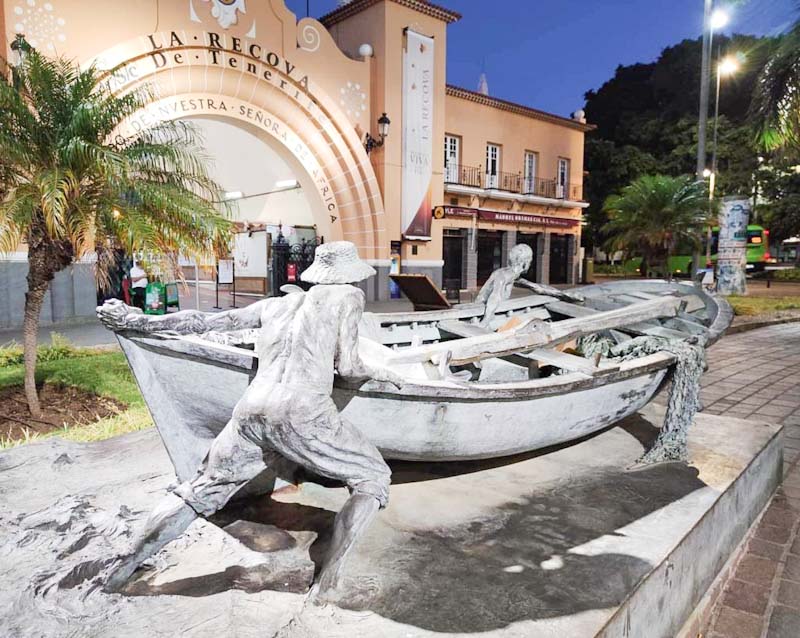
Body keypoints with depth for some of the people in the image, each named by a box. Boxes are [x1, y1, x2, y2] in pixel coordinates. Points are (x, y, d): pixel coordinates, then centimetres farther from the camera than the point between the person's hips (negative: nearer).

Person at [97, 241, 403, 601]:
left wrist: (140, 322, 34)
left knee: (201, 491, 27)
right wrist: (380, 374, 26)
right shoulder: (348, 297, 12)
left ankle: (129, 563, 24)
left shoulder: (274, 305, 24)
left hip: (249, 413, 5)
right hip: (303, 414, -5)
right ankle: (328, 578, 0)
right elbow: (347, 367, 6)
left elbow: (206, 321, 25)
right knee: (374, 478, 13)